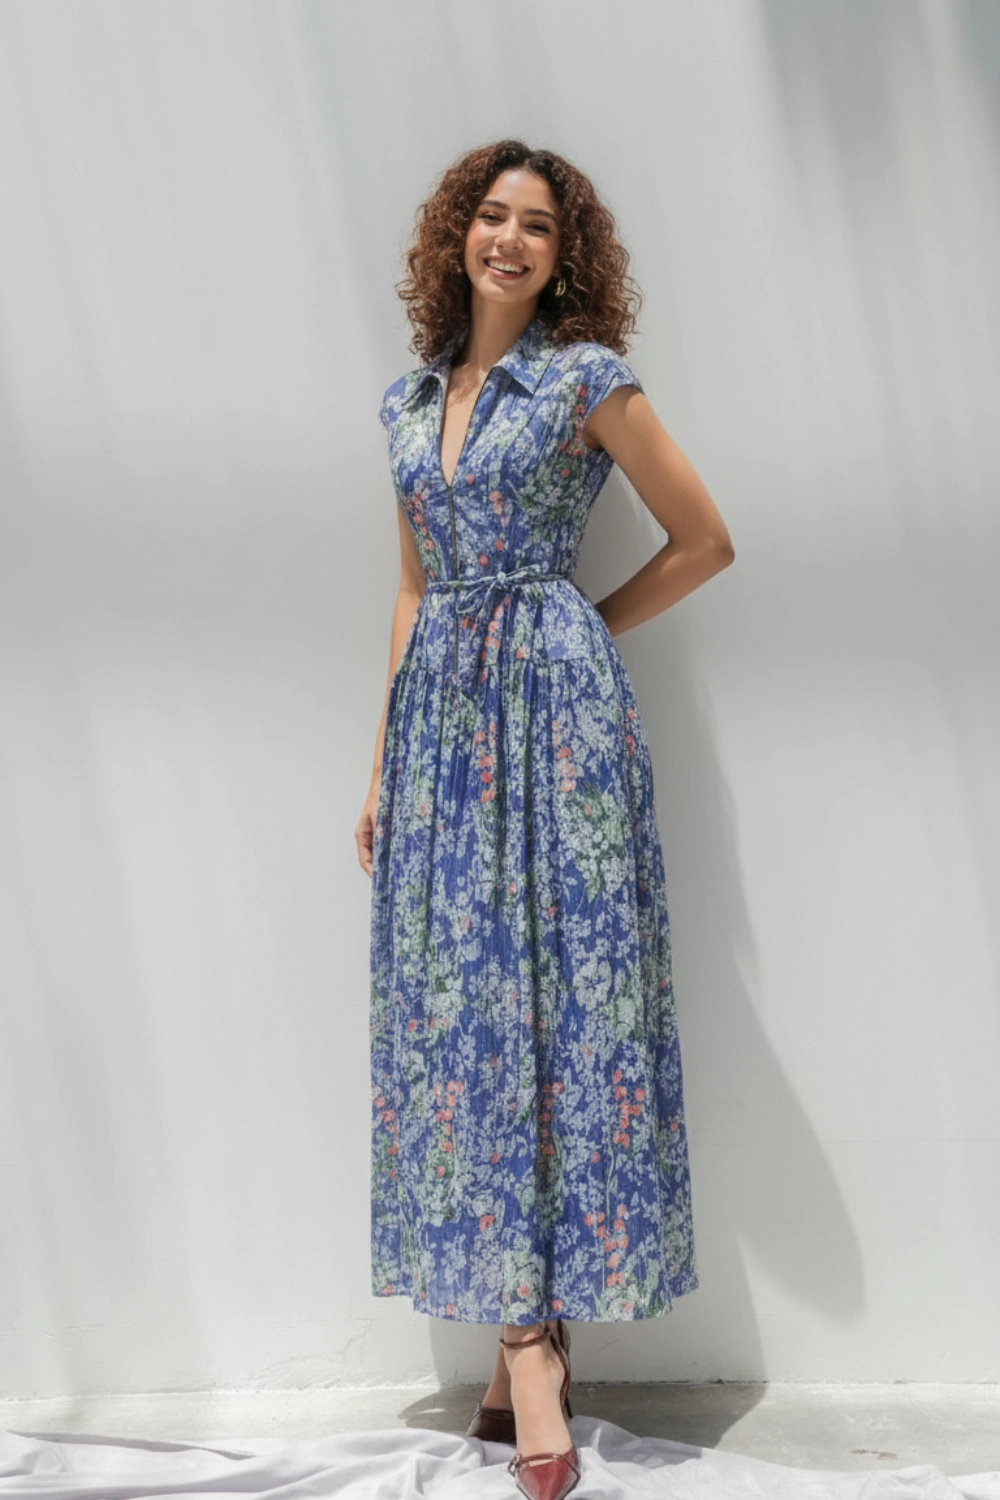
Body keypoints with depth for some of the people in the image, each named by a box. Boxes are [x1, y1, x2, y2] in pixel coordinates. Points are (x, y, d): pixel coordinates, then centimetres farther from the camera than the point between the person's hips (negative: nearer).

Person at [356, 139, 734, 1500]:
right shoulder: (412, 401, 16)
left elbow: (706, 540, 4)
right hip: (441, 712, 6)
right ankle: (528, 1325, 10)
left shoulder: (588, 378, 0)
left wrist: (588, 630, 3)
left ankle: (530, 1331, 3)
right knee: (458, 999, 2)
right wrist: (382, 761, 13)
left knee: (556, 986, -5)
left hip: (555, 703, -5)